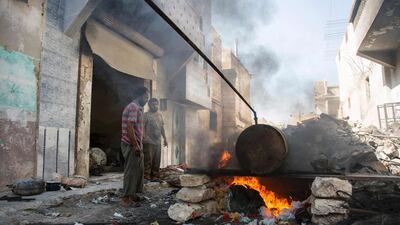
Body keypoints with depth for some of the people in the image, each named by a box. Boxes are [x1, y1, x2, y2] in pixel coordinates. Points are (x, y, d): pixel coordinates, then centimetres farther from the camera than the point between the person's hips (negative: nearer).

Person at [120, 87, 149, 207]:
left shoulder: (138, 108, 18)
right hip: (131, 145, -10)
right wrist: (136, 146, -23)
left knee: (138, 170, 14)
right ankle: (126, 198, 3)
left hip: (136, 145, 10)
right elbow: (129, 127, -23)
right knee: (131, 171, -5)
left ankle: (133, 194, 24)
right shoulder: (133, 107, -15)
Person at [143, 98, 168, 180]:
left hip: (158, 142, 7)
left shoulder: (160, 115, 16)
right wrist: (144, 137, -26)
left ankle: (154, 176, 19)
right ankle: (146, 176, 1)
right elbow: (142, 127, -13)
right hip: (149, 142, -7)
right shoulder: (146, 115, -5)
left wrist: (165, 138, 17)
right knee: (148, 160, -7)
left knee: (157, 160, 10)